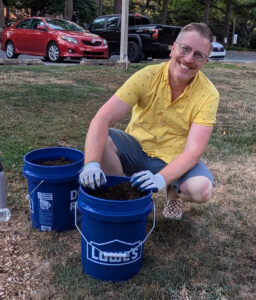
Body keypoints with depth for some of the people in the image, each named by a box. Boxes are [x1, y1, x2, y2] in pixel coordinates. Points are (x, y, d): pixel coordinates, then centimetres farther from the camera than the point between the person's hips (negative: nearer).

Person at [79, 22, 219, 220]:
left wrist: (161, 179, -40)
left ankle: (174, 193, 7)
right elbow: (103, 119, -24)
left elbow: (193, 151, -22)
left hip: (174, 161, 0)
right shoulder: (147, 77, -16)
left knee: (202, 189, -31)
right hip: (137, 150, 1)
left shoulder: (208, 95, -15)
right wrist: (92, 163, -40)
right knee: (101, 139, -27)